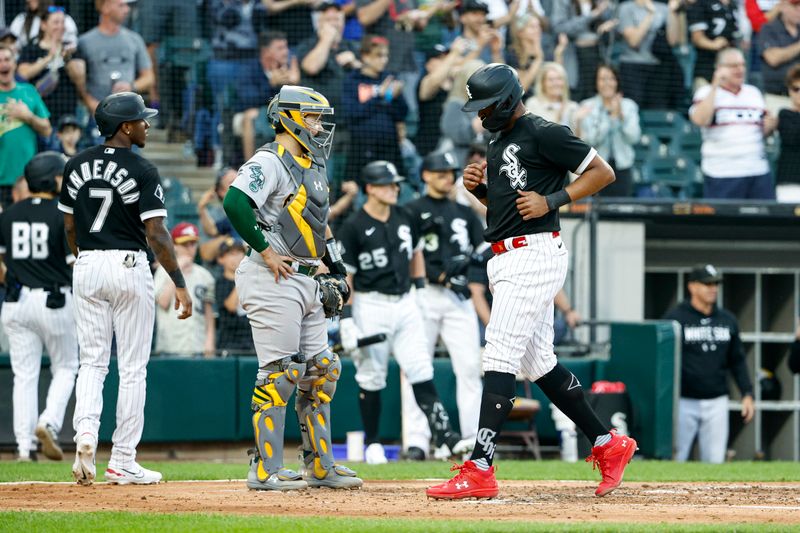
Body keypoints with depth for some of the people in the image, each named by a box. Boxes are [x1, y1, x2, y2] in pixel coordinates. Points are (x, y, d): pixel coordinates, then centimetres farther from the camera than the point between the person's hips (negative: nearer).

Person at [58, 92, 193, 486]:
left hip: (87, 266, 4)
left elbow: (69, 227, 11)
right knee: (132, 367, 4)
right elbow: (156, 235, -15)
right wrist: (179, 284, -12)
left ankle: (85, 431, -15)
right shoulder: (142, 172, -11)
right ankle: (123, 460, 4)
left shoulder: (77, 167, 5)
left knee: (92, 361, 10)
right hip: (128, 266, -4)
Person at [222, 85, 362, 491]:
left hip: (307, 282, 10)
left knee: (320, 369, 10)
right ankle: (265, 469, -6)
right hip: (274, 280, -10)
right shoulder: (270, 161, -11)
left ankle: (320, 465, 18)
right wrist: (266, 251, -20)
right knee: (279, 373, -10)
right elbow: (235, 202, -26)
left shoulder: (313, 166, 19)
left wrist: (336, 270, 19)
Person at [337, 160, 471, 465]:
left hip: (405, 303, 5)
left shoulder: (405, 219, 7)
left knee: (421, 372, -4)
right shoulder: (353, 228, -10)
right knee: (371, 379, 3)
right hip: (371, 306, -5)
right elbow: (344, 278, -9)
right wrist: (346, 320, -14)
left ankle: (443, 436, -10)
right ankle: (372, 444, 14)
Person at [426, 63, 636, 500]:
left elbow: (603, 172, -10)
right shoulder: (499, 143, 19)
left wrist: (552, 200, -18)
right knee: (538, 363, 12)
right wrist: (479, 188, 8)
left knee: (500, 357, -15)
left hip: (534, 255, -10)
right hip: (507, 262, 10)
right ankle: (608, 445, 22)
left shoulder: (544, 134, -9)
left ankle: (479, 471, -19)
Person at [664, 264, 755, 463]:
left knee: (715, 460, 4)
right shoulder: (675, 318, -5)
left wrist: (747, 394, 6)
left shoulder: (728, 320, 10)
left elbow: (737, 360, 15)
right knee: (675, 460, -4)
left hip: (716, 403, 4)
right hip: (684, 402, -4)